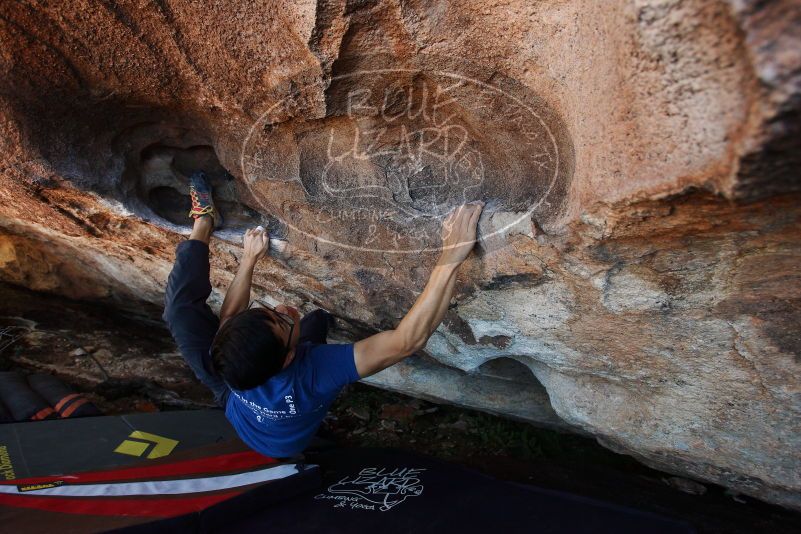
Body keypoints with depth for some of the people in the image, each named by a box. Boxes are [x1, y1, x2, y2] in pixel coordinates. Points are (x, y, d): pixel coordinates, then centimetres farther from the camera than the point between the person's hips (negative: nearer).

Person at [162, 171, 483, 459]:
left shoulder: (227, 361, -41)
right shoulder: (316, 374, -52)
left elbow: (228, 317, -16)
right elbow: (409, 340, -56)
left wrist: (249, 259, -8)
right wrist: (451, 257, -61)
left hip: (235, 400, 1)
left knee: (182, 302, -4)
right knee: (318, 317, 14)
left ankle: (203, 221, 19)